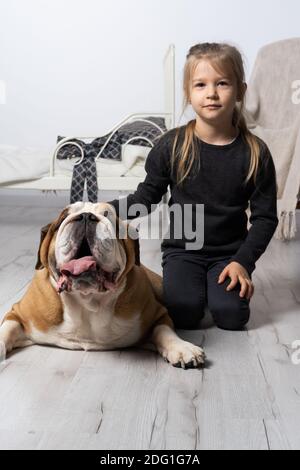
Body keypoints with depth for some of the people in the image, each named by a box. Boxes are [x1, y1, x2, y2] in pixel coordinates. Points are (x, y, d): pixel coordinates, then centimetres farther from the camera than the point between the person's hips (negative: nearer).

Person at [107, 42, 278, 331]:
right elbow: (148, 197, 1)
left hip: (229, 253, 1)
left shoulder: (255, 152, -7)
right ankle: (179, 282, 13)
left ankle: (225, 282, 14)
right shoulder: (172, 145, -7)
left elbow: (265, 216, -2)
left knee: (231, 315, -19)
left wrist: (243, 261, -13)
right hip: (182, 250, 0)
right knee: (184, 313, -21)